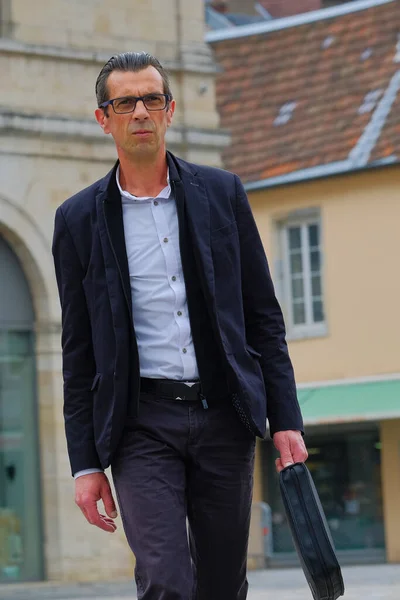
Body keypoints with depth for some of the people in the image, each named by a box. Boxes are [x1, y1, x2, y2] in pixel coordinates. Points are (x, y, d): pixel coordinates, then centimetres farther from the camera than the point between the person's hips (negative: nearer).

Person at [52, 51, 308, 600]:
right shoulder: (79, 219, 4)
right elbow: (79, 353, 6)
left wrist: (285, 420, 1)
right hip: (142, 423, -2)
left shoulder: (222, 194, 7)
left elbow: (264, 316, 9)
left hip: (224, 415, 2)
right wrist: (85, 464, 2)